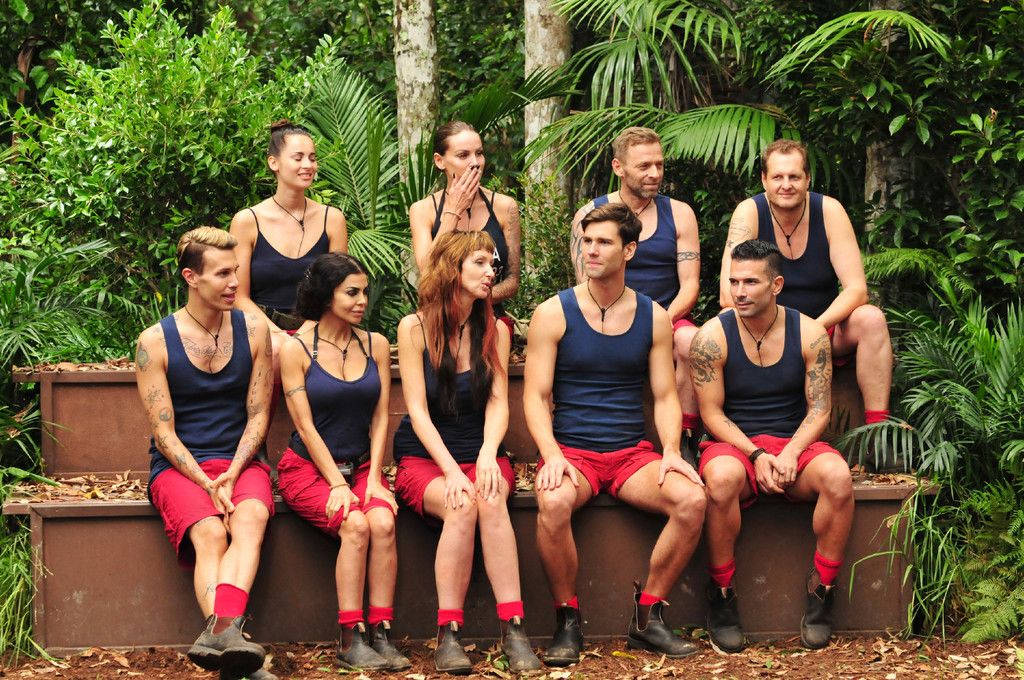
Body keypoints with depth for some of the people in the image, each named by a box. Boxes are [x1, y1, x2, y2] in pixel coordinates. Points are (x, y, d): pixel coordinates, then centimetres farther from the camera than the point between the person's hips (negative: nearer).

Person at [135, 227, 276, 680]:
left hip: (240, 462, 1)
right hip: (178, 467, -1)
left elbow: (257, 415, 7)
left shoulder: (253, 330, 7)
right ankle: (231, 641, -48)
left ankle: (220, 631, -54)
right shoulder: (155, 341, -1)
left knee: (250, 521, -33)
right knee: (209, 533, -33)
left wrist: (232, 474, -10)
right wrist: (207, 485, -16)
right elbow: (163, 432, -3)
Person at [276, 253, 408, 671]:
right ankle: (350, 641, -25)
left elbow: (380, 418, 6)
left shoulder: (375, 345, 8)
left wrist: (373, 479, -6)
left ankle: (381, 635, -25)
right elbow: (305, 426, -7)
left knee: (383, 522, -28)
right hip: (308, 466, -3)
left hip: (362, 465, 3)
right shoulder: (296, 349, -5)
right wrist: (338, 484, -15)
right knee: (355, 525, -30)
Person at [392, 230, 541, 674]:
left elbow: (498, 403, -2)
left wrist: (487, 454, -22)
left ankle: (513, 629, -37)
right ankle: (448, 636, -32)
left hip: (481, 455, 2)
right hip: (423, 458, -2)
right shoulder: (415, 328, -3)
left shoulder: (495, 331, 6)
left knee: (490, 501, -33)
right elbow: (418, 412, -8)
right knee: (461, 506, -34)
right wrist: (451, 471, -21)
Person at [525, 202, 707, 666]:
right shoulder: (553, 314, 2)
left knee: (692, 498, -27)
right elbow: (535, 397, -2)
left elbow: (665, 396, 10)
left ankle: (647, 616, -9)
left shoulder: (653, 318, 9)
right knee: (553, 503, -37)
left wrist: (670, 451, -9)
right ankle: (567, 622, -16)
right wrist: (552, 454, -19)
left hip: (632, 453, 3)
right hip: (571, 450, -2)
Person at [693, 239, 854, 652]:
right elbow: (712, 413, -4)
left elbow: (819, 409, 0)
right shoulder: (713, 336, -4)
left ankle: (821, 589, -14)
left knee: (837, 476, -32)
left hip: (795, 444, 2)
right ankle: (721, 595, -20)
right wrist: (756, 455, -18)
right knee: (721, 478, -39)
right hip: (734, 445, -2)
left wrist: (790, 453, -18)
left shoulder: (809, 333, 1)